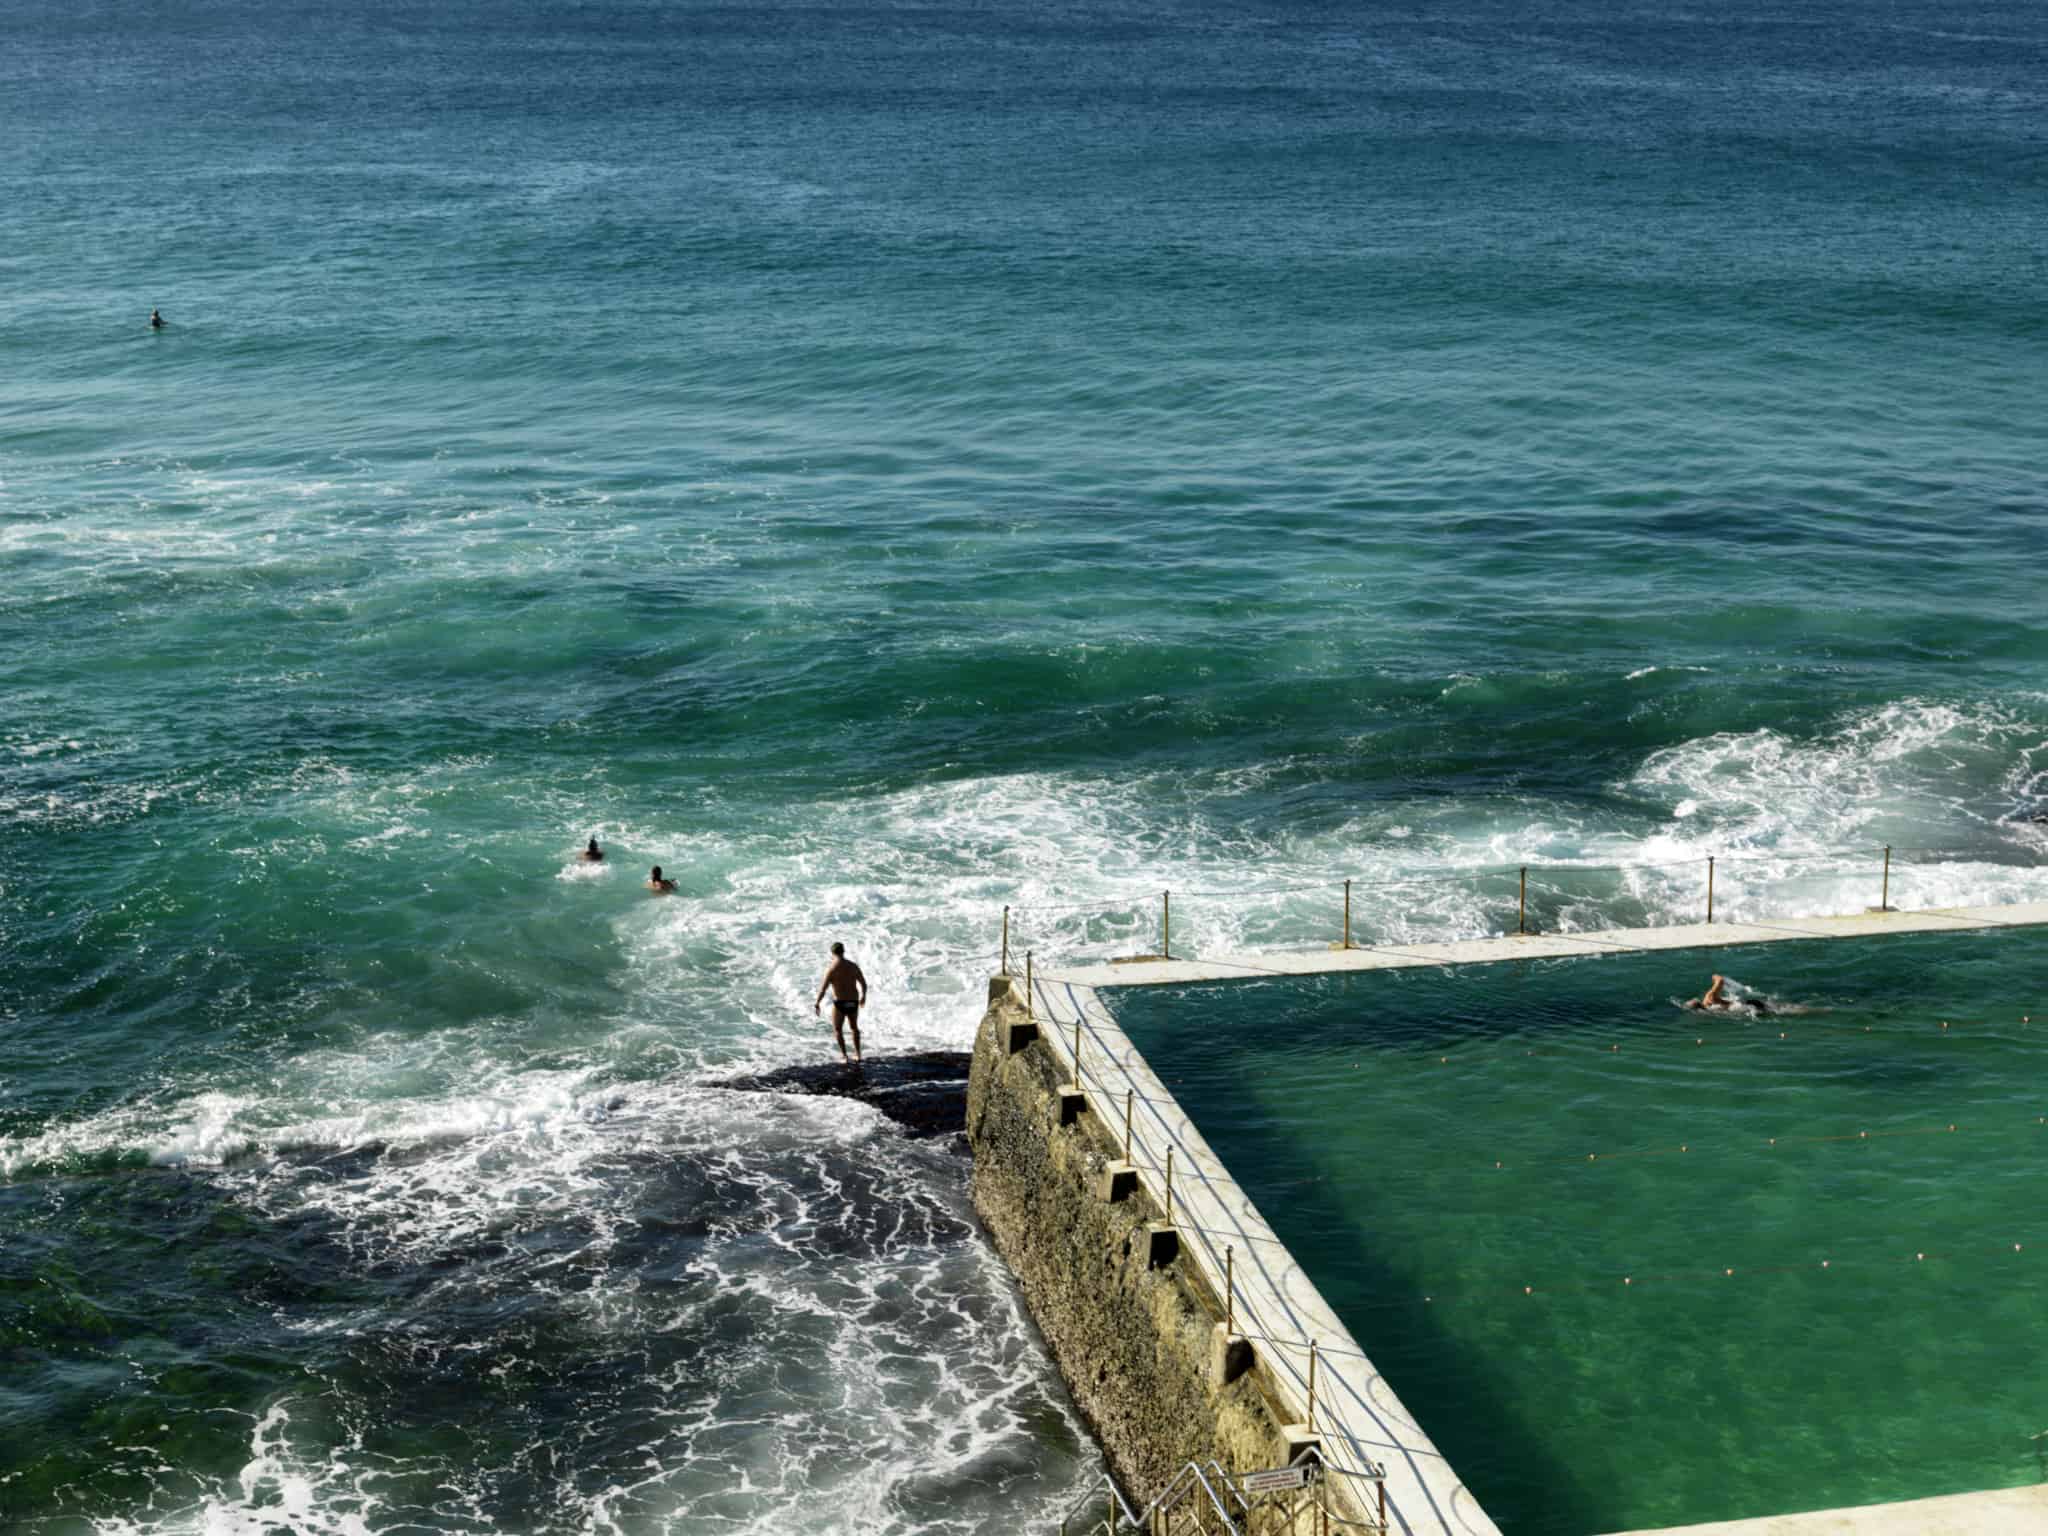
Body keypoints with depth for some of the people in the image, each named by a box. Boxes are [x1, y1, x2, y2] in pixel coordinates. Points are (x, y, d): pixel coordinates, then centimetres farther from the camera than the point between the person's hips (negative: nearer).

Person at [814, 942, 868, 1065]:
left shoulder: (832, 969, -15)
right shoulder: (853, 966, -1)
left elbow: (822, 989, -14)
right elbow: (864, 984, 10)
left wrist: (816, 1004, 0)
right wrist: (863, 996, 29)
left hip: (840, 1003, -4)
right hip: (853, 1002, 4)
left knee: (837, 1030, 15)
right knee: (854, 1027, 27)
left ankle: (844, 1056, 5)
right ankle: (857, 1054, 31)